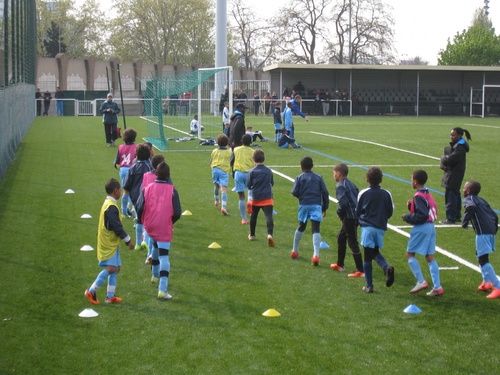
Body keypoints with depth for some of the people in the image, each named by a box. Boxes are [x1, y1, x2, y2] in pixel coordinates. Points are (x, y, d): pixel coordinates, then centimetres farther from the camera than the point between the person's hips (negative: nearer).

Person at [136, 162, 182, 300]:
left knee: (156, 246, 32)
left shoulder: (147, 188, -2)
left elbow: (139, 208, -8)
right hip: (165, 228, -3)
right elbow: (177, 213, -9)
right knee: (164, 257, -4)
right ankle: (162, 290, -14)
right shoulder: (172, 191, -7)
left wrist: (143, 221, 11)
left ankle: (155, 275, 46)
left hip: (150, 227, 4)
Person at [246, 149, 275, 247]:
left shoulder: (252, 172, -6)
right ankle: (270, 234, -32)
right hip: (267, 198, 0)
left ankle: (252, 235, 33)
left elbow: (248, 185, -5)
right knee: (269, 216, -10)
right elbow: (272, 183, 12)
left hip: (256, 198, 0)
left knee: (253, 216, 20)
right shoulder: (269, 171, 2)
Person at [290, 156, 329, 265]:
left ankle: (294, 251, 34)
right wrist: (325, 208, 11)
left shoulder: (299, 178, 2)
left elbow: (294, 192, -6)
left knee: (301, 227, 21)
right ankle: (316, 255, -22)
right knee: (316, 229, -7)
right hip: (316, 206, -1)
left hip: (304, 205, 1)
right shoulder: (318, 177, 6)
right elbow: (325, 193, 4)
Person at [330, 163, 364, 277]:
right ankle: (339, 265, 34)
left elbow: (343, 203, -24)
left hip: (349, 217, -10)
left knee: (352, 242, -7)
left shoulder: (340, 186, -13)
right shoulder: (351, 184, 15)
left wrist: (339, 213, -5)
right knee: (341, 237, 23)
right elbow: (359, 198, 16)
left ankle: (360, 270, -7)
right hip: (355, 215, 10)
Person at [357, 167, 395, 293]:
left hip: (367, 227, -3)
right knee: (376, 252, 22)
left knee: (367, 257, 3)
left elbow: (358, 212, 2)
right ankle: (387, 268, -8)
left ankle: (369, 286, 4)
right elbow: (390, 212, 7)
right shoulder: (386, 194, 0)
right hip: (381, 228, 3)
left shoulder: (363, 193, -5)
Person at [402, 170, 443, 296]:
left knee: (410, 254, 2)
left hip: (421, 228, -9)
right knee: (430, 257, 8)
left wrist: (407, 218, -11)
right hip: (431, 227, 9)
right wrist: (411, 206, 9)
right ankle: (437, 287, 4)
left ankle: (421, 281, -5)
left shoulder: (419, 196, -15)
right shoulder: (428, 194, 13)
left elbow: (422, 215, -21)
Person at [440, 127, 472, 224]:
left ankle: (450, 218, -8)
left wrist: (443, 159, -6)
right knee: (455, 195, 17)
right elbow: (446, 159, 12)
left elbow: (450, 159, -26)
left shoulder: (460, 147, -17)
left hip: (454, 175, -11)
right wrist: (443, 165, -8)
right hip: (453, 175, 11)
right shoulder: (455, 144, 15)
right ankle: (457, 216, 26)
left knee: (450, 197, -9)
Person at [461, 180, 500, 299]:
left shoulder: (468, 199, 1)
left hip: (482, 232, -9)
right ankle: (487, 282, 31)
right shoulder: (481, 201, 25)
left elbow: (471, 207, -24)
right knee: (480, 256, 27)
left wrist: (465, 222, -14)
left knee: (483, 260, -8)